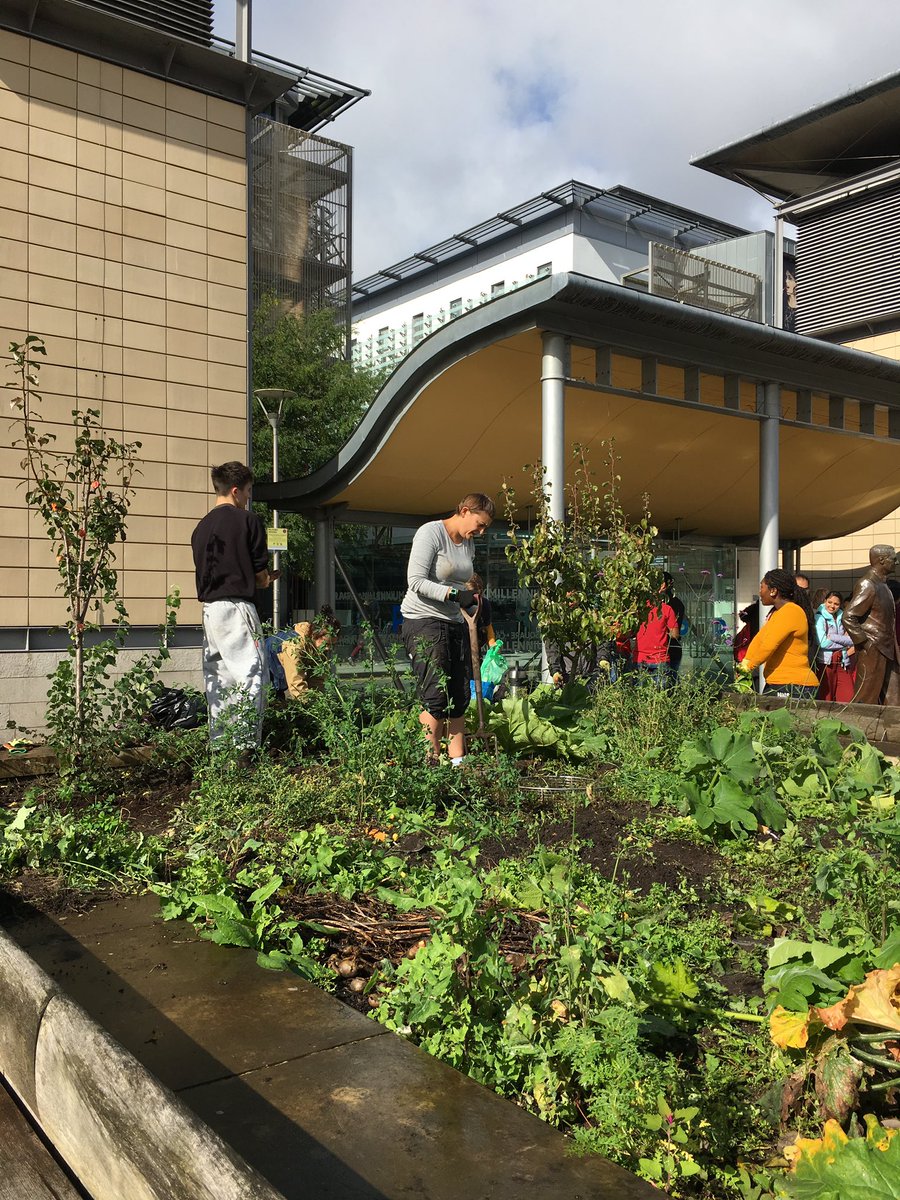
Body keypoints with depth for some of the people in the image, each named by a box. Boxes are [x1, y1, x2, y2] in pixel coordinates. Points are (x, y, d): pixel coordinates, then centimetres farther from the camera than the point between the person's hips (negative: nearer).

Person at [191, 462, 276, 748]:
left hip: (209, 608, 7)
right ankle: (245, 745, -11)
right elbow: (261, 573, -5)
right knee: (251, 676, -6)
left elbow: (203, 572, 17)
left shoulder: (201, 527, 14)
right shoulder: (247, 520, -5)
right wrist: (267, 579, 19)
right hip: (237, 606, -7)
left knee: (218, 680, 12)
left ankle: (218, 744, 15)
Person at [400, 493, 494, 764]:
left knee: (459, 699, 4)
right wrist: (454, 594, -22)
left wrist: (471, 596, 4)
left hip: (455, 623, 8)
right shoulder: (430, 532, -8)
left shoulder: (468, 544, 17)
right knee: (435, 699, -11)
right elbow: (417, 582, -16)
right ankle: (430, 763, -4)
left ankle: (458, 762, 9)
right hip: (424, 621, -8)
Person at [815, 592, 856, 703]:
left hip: (843, 663, 5)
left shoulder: (842, 618, 15)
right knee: (825, 699, -4)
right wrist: (845, 642, -2)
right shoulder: (819, 618, -1)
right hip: (825, 662, -5)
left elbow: (852, 640, 7)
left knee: (847, 700, -3)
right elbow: (823, 643, -13)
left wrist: (832, 637, -7)